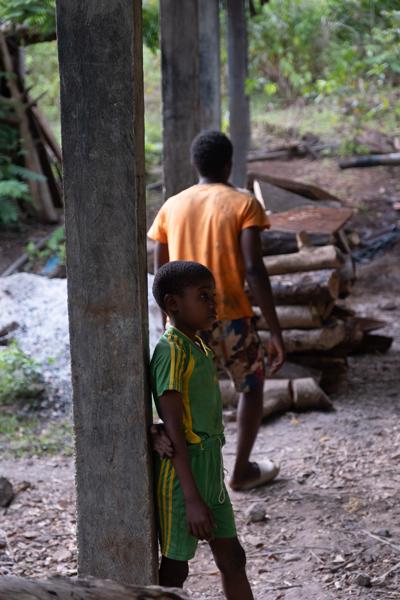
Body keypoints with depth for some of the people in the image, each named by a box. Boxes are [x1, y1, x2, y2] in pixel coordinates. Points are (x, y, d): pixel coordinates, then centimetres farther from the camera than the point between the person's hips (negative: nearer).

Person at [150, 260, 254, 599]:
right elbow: (172, 428, -21)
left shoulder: (199, 348, 10)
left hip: (209, 469, 9)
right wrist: (192, 498, -23)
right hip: (181, 472, -9)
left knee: (232, 558, 13)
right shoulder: (171, 351, -19)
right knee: (175, 565, 2)